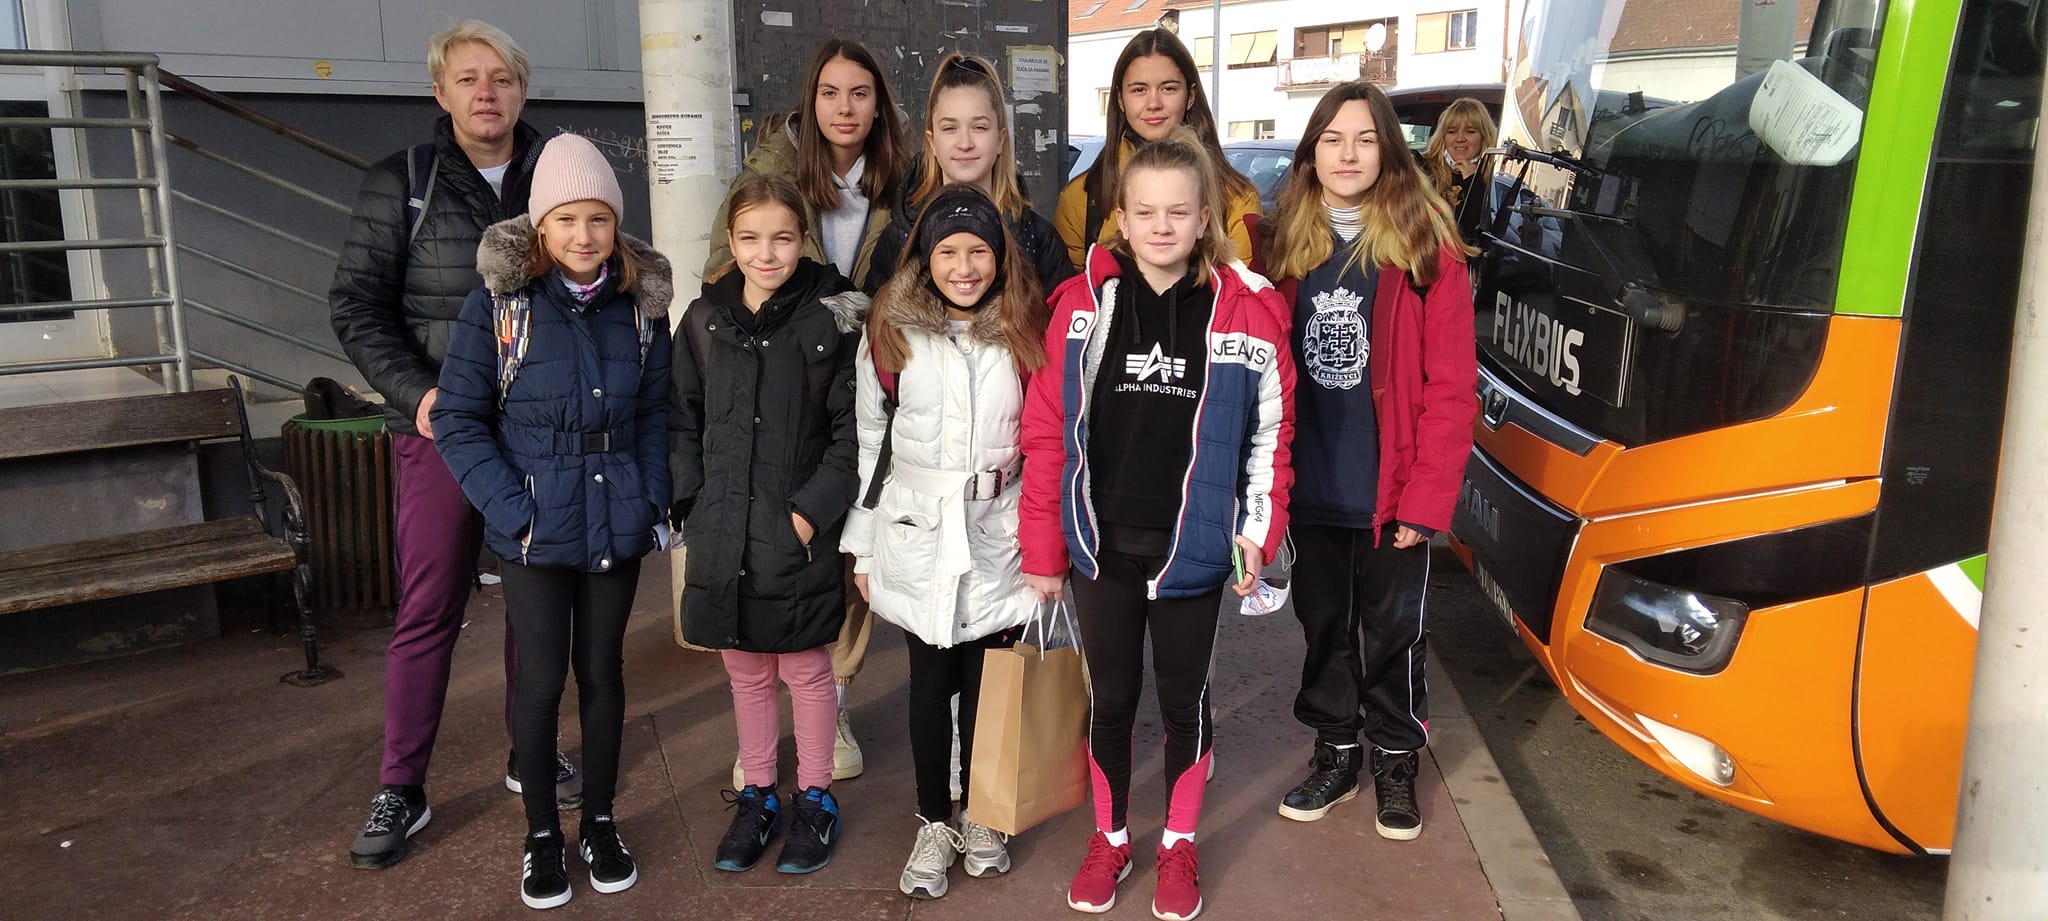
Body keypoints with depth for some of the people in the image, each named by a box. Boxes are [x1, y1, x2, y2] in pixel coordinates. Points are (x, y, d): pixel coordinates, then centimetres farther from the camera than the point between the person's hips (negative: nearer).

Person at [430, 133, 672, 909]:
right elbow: (458, 419, -8)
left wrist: (652, 498, -2)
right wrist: (512, 509, -15)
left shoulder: (641, 304, 0)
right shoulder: (498, 302, -10)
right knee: (539, 679, 5)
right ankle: (541, 834, 23)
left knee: (602, 672, 13)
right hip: (535, 529, -2)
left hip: (617, 524, 3)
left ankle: (599, 821, 29)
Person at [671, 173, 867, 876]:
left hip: (799, 536, -3)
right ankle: (758, 797, 32)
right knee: (745, 671, 16)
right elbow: (682, 423, 9)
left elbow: (851, 431, -7)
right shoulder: (705, 320, 4)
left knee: (806, 669, 11)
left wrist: (812, 510, -13)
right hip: (724, 539, 3)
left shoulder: (831, 319, -6)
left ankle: (815, 799, 28)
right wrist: (692, 503, -1)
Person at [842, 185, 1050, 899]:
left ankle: (979, 816, 29)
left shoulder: (1026, 332, -1)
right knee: (931, 680, 8)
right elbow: (868, 440, 2)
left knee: (988, 680, 8)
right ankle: (933, 825, 24)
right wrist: (862, 545, 3)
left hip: (998, 536, 0)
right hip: (917, 535, 0)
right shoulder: (891, 332, -2)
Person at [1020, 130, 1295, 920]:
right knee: (1110, 697, 14)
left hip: (1193, 547, 0)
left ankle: (1179, 847, 33)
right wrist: (1042, 548, -4)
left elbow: (1271, 433, 0)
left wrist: (1259, 532, -4)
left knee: (1184, 698, 14)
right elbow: (1047, 430, -3)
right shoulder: (1084, 301, -5)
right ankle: (1110, 839, 34)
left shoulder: (1248, 309, -6)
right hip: (1101, 543, 1)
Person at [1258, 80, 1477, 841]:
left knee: (1391, 631, 11)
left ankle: (1396, 762, 31)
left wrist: (1427, 497, -14)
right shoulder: (1288, 245, 3)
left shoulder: (1427, 246, -9)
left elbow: (1451, 386, -10)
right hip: (1311, 488, 4)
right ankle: (1335, 751, 35)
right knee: (1324, 625, 17)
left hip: (1392, 493, -3)